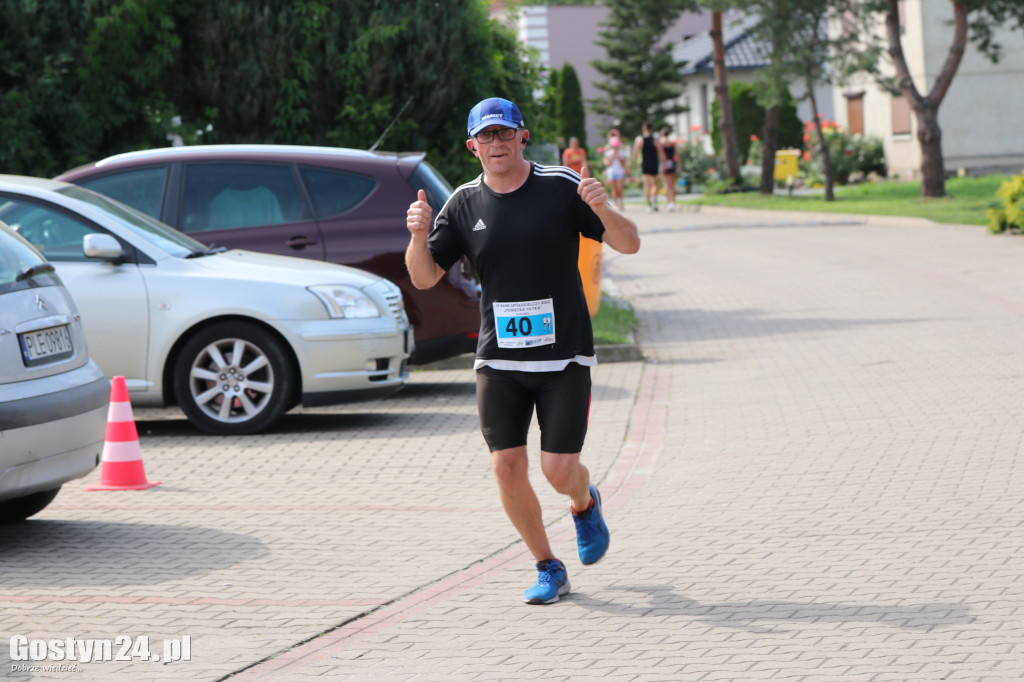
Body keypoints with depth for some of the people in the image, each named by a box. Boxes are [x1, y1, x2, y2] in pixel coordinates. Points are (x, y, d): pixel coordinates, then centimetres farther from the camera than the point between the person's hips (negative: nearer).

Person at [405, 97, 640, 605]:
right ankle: (548, 569, 14)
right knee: (507, 468, -5)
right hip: (498, 359, 3)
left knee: (559, 472, -5)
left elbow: (629, 244, -6)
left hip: (564, 357, -2)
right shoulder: (464, 205, 3)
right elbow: (424, 278, 3)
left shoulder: (563, 189, -5)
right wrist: (419, 235, -18)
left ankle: (584, 504, 32)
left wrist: (603, 211, -26)